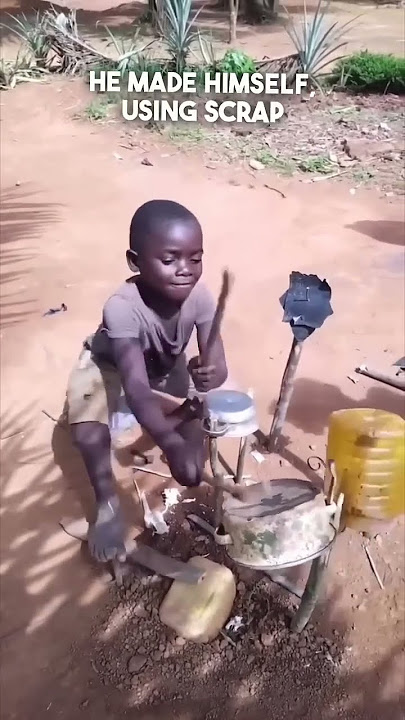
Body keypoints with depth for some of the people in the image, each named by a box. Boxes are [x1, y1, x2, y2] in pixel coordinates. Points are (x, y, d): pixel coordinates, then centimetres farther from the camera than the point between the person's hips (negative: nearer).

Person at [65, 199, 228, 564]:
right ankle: (107, 502, -3)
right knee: (88, 434, -28)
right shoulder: (123, 307, -42)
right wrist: (171, 445, -61)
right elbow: (136, 386, -48)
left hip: (166, 365, 4)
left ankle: (177, 417, 17)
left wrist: (209, 375, -57)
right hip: (109, 365, -4)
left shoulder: (199, 297, -30)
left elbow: (218, 366, -32)